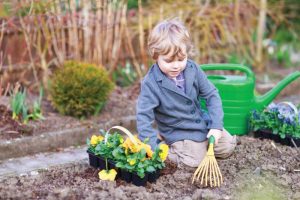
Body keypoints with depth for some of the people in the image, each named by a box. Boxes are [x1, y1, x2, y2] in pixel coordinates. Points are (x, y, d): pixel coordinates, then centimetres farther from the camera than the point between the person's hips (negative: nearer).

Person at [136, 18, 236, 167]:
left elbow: (211, 95, -3)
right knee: (194, 160, -21)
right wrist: (153, 148, -33)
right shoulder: (151, 83, -24)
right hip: (177, 132, -5)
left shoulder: (193, 69, -11)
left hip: (202, 123, 5)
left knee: (228, 146, 3)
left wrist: (216, 125, -13)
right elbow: (143, 117, -25)